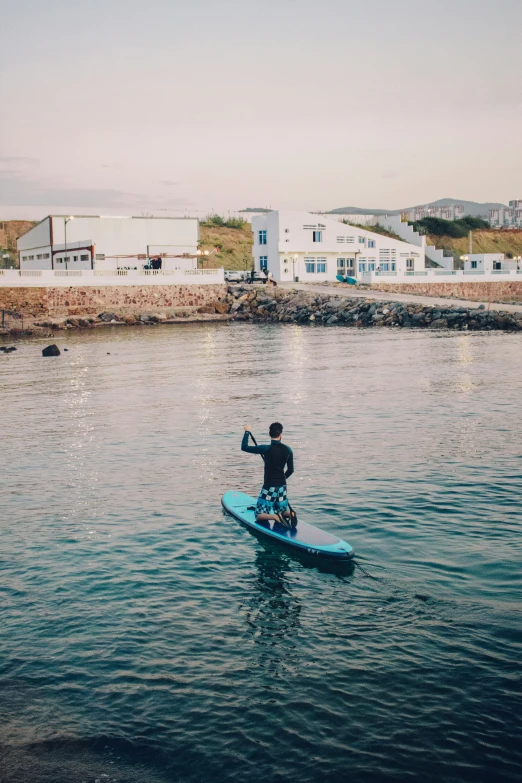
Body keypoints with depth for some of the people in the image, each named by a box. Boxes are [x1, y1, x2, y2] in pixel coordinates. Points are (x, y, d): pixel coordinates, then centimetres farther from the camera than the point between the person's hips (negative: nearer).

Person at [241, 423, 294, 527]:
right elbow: (290, 470, 10)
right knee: (284, 511, 25)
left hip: (269, 488, -4)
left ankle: (275, 516, -27)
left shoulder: (266, 449, -17)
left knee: (259, 516, 3)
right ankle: (289, 514, -10)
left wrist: (247, 432, 6)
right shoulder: (288, 450, -2)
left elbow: (244, 447, -10)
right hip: (282, 487, 5)